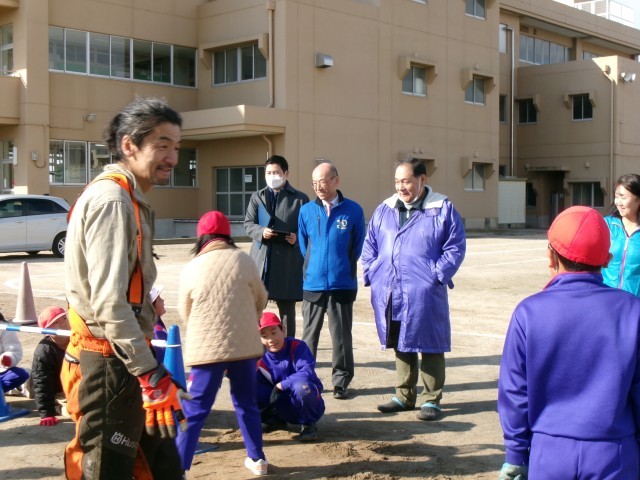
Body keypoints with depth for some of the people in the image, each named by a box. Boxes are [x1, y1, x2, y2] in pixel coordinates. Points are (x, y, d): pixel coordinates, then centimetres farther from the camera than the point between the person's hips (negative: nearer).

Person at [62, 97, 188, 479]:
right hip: (109, 365, -10)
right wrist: (151, 373, -24)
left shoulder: (130, 200, 15)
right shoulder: (111, 200, -17)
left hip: (126, 360, 10)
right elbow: (109, 302, -24)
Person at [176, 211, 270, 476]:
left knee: (195, 410, 2)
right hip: (244, 344, 2)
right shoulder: (243, 260, -2)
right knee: (247, 404, 18)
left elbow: (185, 313, 6)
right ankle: (257, 458, 28)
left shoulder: (191, 269, -5)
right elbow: (260, 300, 10)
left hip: (206, 348, -2)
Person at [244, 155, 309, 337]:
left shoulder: (300, 199, 5)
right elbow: (248, 223, 9)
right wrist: (261, 231, -11)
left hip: (288, 262, -2)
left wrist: (298, 237, -16)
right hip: (261, 257, 2)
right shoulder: (257, 197, 14)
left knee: (287, 308, 6)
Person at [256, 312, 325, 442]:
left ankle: (307, 424, -9)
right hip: (282, 408, 4)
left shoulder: (297, 346, -17)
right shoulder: (260, 356, -6)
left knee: (301, 385, -39)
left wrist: (280, 385, -31)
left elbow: (306, 373, -30)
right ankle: (274, 419, 12)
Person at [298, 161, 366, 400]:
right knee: (309, 334, 9)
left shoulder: (353, 210, -3)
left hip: (343, 284, -1)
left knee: (341, 335, 6)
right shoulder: (306, 211, 2)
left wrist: (343, 266, 8)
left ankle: (341, 381, 17)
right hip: (312, 284, 2)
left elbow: (358, 246, 6)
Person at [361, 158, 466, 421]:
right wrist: (371, 273, 5)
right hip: (389, 294, 5)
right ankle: (404, 395, 27)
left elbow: (455, 247, -4)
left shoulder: (442, 209, -2)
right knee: (401, 346, 14)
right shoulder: (384, 210, 11)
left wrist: (437, 275, -12)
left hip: (424, 294, -4)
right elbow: (370, 245, 16)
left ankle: (431, 399, 13)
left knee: (428, 345, 3)